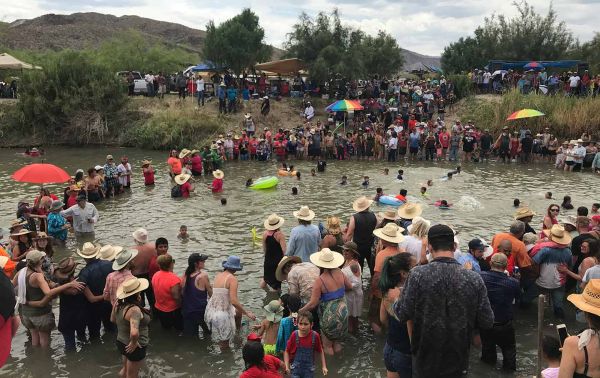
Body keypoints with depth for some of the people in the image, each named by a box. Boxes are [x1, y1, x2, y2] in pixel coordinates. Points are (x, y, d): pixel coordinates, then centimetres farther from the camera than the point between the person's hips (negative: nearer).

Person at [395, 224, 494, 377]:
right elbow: (487, 322, -8)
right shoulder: (474, 279, -14)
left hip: (425, 360, -1)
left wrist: (395, 303, 6)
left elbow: (402, 315, -15)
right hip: (457, 363, 2)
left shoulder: (418, 274, -20)